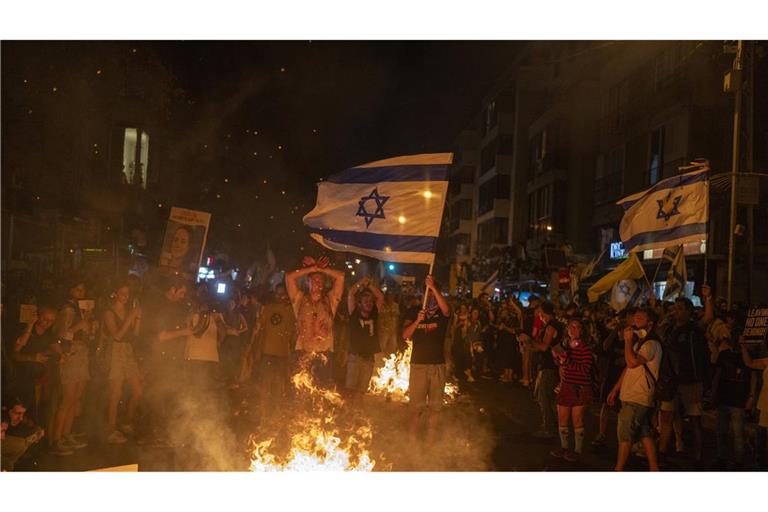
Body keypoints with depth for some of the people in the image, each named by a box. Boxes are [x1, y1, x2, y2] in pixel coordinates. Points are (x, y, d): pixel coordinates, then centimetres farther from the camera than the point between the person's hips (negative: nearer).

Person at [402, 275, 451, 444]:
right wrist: (417, 320, -17)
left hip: (438, 365, 1)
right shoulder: (414, 312, 7)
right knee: (417, 406, 0)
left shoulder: (442, 313, 5)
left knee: (435, 406, 4)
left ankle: (430, 441, 12)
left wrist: (434, 287, -30)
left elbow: (446, 309, -21)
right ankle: (412, 439, 8)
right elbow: (405, 335, -1)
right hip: (418, 364, 0)